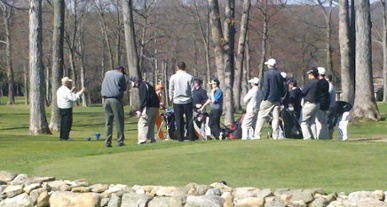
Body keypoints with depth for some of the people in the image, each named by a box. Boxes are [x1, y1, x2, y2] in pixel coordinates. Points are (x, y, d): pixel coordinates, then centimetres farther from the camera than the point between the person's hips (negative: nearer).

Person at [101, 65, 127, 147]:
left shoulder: (107, 74, 17)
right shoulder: (120, 75, -1)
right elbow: (124, 88, 5)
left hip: (106, 100, 5)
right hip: (116, 100, -5)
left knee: (108, 122, 7)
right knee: (119, 121, -1)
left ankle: (107, 142, 3)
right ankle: (120, 141, -4)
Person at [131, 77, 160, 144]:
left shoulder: (142, 86, -9)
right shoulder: (146, 84, 22)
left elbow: (144, 99, -19)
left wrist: (140, 110, -21)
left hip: (149, 107, -10)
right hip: (156, 106, 10)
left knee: (142, 123, -8)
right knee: (151, 124, 16)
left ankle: (142, 141, -15)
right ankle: (152, 140, 15)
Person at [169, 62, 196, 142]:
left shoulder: (173, 77, -4)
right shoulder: (189, 77, -5)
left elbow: (171, 90, 0)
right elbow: (192, 90, -2)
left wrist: (171, 99, 13)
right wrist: (192, 98, 12)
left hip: (177, 101, 0)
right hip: (187, 101, 0)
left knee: (179, 121, 5)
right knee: (189, 120, 5)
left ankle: (180, 137, 5)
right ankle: (192, 137, 4)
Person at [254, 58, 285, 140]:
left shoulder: (267, 73, -6)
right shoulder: (279, 75, 11)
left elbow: (266, 87, -11)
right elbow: (282, 88, 13)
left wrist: (264, 98, -7)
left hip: (268, 99, -5)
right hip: (277, 99, 5)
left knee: (261, 116, -1)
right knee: (276, 117, 5)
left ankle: (257, 135, -6)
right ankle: (275, 136, 2)